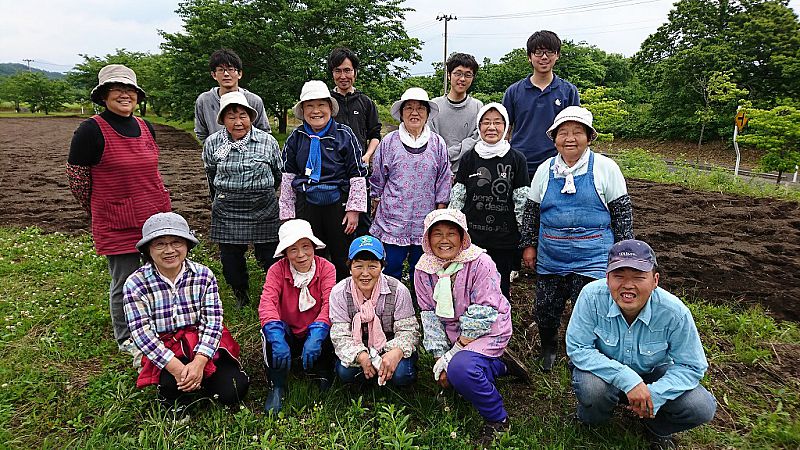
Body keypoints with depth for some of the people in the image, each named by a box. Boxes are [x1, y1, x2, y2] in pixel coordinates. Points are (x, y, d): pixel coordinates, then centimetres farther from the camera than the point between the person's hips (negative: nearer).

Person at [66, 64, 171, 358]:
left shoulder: (145, 128, 7)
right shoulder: (92, 130, -11)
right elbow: (76, 179, -4)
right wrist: (102, 212, 8)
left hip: (156, 218, 6)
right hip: (117, 226, -5)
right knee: (125, 284, 7)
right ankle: (126, 340, 28)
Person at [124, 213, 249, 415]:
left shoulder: (204, 275, -6)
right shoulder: (136, 284, -8)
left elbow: (213, 322, -9)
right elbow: (142, 334, -12)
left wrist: (199, 362, -23)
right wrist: (177, 368, -23)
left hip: (205, 346, 1)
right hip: (165, 353, -1)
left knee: (232, 392, -15)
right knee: (173, 384, -31)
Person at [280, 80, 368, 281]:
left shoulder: (344, 135, -4)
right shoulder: (296, 138, 4)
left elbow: (357, 175, -3)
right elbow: (287, 177, 8)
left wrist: (353, 210, -7)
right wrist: (288, 214, 6)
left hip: (338, 203, -2)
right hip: (306, 205, 2)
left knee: (343, 259, 9)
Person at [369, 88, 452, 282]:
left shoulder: (438, 144, 3)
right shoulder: (388, 142, 0)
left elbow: (444, 179, 7)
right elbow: (377, 176, 8)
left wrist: (440, 212, 5)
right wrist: (376, 200, 9)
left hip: (425, 219, 1)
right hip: (393, 217, -1)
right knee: (392, 265, 5)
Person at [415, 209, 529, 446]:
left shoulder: (480, 263, -22)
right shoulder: (423, 270, -7)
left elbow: (482, 314, -22)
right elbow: (430, 316, -4)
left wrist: (454, 353, -22)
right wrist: (440, 358, -9)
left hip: (488, 329, -7)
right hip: (454, 333, 7)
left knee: (460, 369, -29)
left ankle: (497, 419, -4)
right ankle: (500, 364, 25)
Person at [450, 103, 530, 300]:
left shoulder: (516, 159, 0)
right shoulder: (469, 158, 3)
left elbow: (522, 202, 2)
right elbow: (456, 199, 6)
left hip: (505, 240, -1)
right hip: (472, 238, 1)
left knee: (501, 288, 9)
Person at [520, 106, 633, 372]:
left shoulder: (605, 168, -2)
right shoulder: (545, 170, 7)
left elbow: (622, 212, 1)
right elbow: (531, 210, 13)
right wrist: (529, 245, 10)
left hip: (592, 260, -3)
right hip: (550, 259, 3)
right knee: (545, 310, 10)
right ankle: (548, 348, 40)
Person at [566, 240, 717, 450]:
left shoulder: (674, 312, -24)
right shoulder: (592, 296, -29)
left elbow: (692, 366, -12)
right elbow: (577, 348, -24)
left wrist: (655, 394, -29)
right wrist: (627, 379, -34)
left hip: (652, 373, 2)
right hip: (606, 369, -2)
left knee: (702, 408, -20)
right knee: (591, 387, -35)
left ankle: (658, 430, 16)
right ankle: (591, 425, 5)